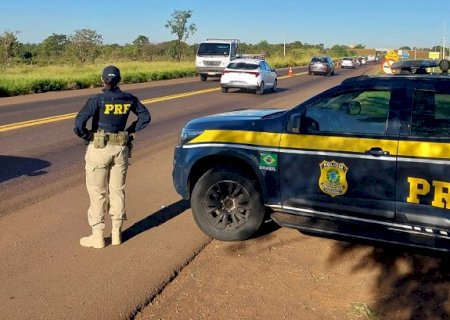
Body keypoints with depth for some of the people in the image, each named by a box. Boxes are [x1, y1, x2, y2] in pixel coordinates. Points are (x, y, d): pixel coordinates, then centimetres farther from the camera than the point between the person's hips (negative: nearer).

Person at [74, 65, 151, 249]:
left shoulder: (98, 100, -13)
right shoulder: (128, 99, 0)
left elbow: (79, 124, -21)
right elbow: (145, 116, 11)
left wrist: (87, 136, -4)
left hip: (99, 149, -4)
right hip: (121, 149, 4)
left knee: (97, 193, 6)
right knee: (117, 190, 14)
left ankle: (97, 236, 12)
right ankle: (116, 233, 21)